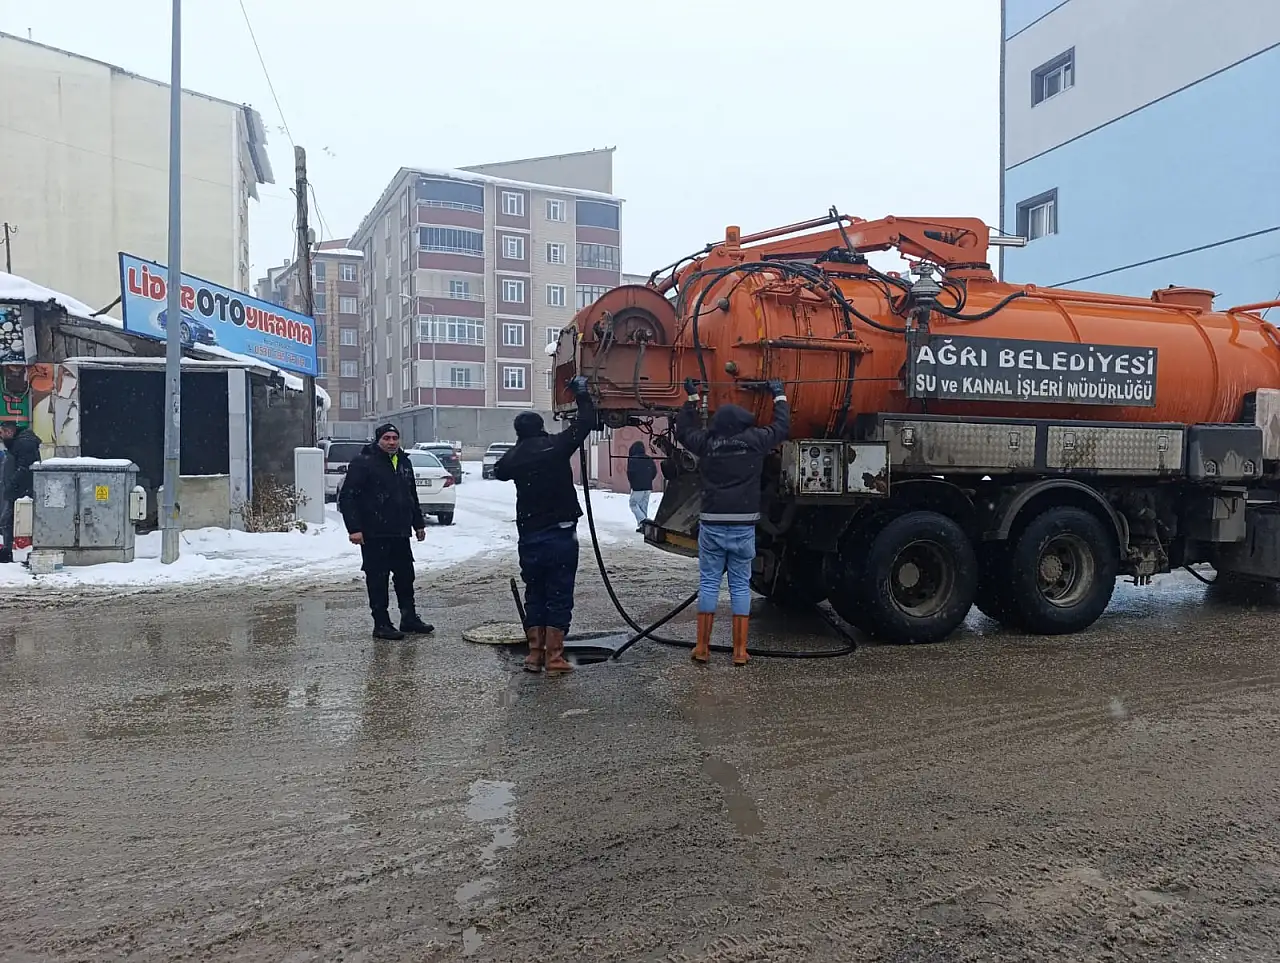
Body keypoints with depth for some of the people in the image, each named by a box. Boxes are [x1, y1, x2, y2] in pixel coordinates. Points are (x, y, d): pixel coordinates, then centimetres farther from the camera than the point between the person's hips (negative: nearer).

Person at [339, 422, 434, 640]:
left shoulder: (404, 462, 15)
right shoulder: (363, 463, -8)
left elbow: (412, 496, 25)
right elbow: (347, 498, -12)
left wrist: (418, 523, 23)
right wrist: (354, 528, -18)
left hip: (400, 534, 7)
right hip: (374, 535, -7)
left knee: (406, 577, 13)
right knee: (377, 579, 0)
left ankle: (409, 619, 24)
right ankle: (381, 624, 7)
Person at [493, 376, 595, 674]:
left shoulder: (513, 458, 1)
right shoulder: (555, 446, -7)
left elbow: (499, 471, 25)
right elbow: (585, 423, 1)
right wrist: (582, 393, 14)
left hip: (529, 537, 3)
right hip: (561, 535, -3)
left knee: (534, 596, 13)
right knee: (559, 597, 1)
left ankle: (534, 654, 15)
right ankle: (554, 657, 0)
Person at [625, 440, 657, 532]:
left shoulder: (632, 459, -9)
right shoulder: (649, 459, 10)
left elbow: (630, 472, -15)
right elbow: (655, 471, 11)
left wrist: (632, 483, 1)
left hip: (637, 487, -6)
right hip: (648, 487, 6)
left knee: (634, 504, 3)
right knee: (644, 506, 13)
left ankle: (642, 520, -17)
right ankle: (642, 526, 12)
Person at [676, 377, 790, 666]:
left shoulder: (706, 441, 1)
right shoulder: (754, 439, -2)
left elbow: (683, 431, 21)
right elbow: (782, 427, 14)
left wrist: (692, 397, 30)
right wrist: (779, 395, 29)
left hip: (712, 525, 1)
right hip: (743, 526, -1)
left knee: (708, 583, 7)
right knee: (740, 586, 5)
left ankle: (702, 647, 9)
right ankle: (740, 650, 7)